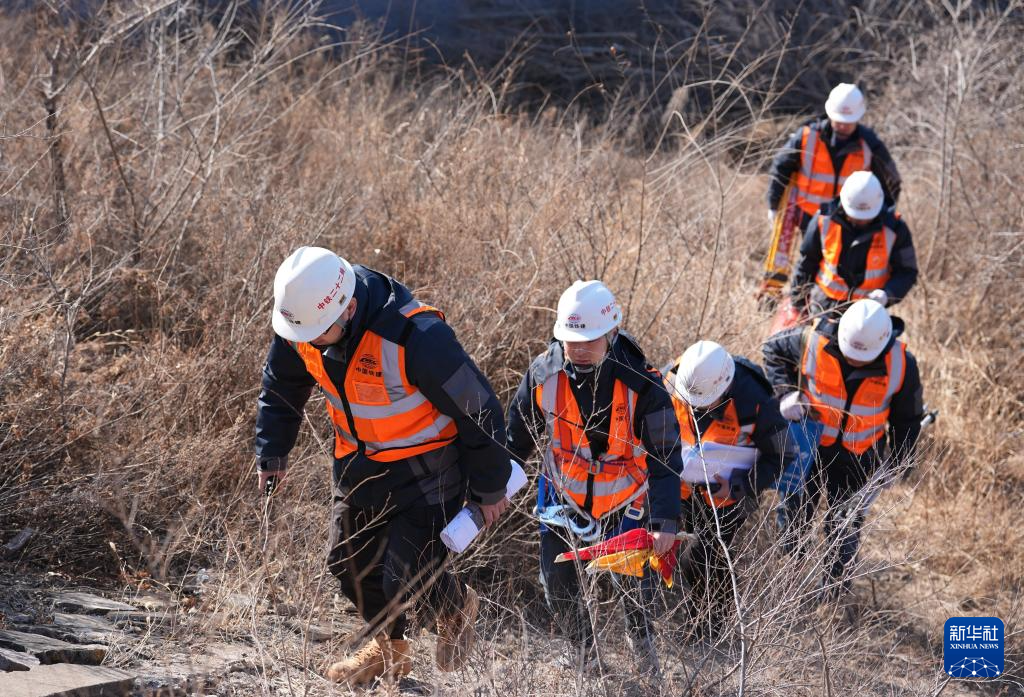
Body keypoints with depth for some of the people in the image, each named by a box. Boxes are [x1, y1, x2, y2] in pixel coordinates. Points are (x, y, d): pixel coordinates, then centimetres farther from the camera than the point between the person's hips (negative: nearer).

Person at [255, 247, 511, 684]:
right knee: (349, 563, 13)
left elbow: (479, 410, -23)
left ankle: (456, 609, 27)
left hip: (426, 471, -6)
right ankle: (390, 650, 39)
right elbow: (282, 387, 8)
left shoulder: (416, 338, -36)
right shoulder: (299, 323, -16)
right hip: (360, 464, 7)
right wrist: (272, 453, 5)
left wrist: (490, 487, -11)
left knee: (406, 578, -9)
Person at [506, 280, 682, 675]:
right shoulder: (543, 375, -17)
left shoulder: (641, 385, -24)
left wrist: (665, 521, -25)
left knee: (637, 583, -4)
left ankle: (642, 641, 30)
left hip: (626, 501, -2)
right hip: (565, 495, 2)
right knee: (557, 581, -5)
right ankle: (584, 653, 20)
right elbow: (517, 438, -1)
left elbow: (665, 457, -19)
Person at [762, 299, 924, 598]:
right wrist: (785, 392, -18)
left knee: (845, 525, 16)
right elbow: (774, 349, -4)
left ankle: (835, 583, 40)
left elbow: (907, 418, -4)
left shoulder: (901, 365, -22)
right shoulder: (814, 342, -26)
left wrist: (899, 463, -1)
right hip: (808, 446, 1)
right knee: (793, 511, 19)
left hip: (857, 460, 0)